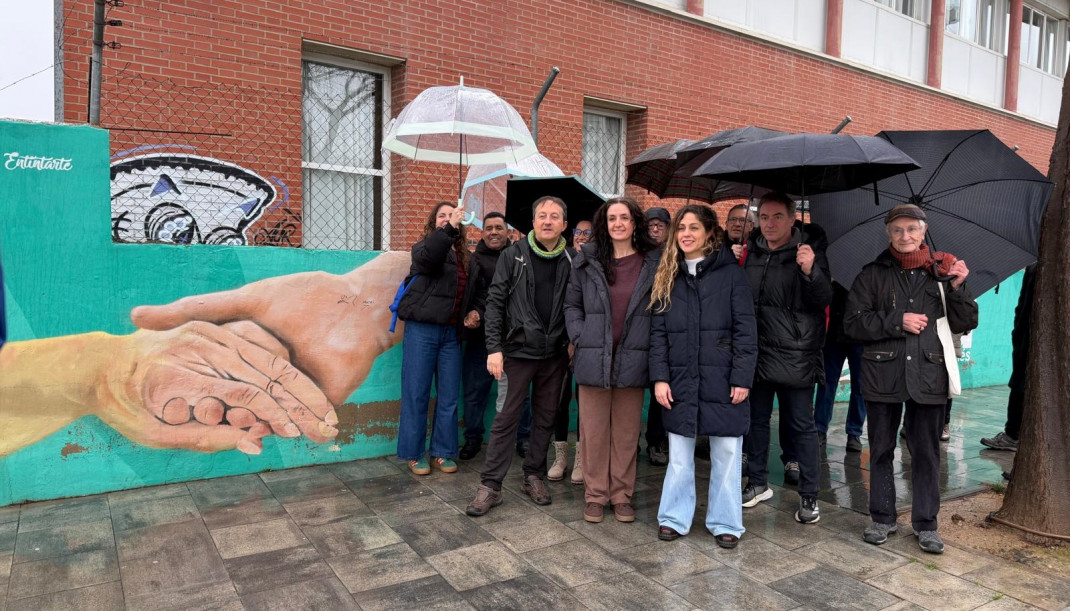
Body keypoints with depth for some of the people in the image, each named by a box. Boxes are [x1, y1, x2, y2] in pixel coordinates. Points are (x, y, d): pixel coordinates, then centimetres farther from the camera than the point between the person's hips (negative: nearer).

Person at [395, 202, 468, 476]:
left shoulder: (464, 256, 14)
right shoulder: (424, 247, 1)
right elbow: (427, 258, -25)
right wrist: (449, 228, -31)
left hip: (451, 332, 5)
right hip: (422, 329, -4)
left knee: (449, 396, 7)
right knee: (416, 394, 0)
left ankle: (443, 452, 18)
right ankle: (414, 453, 11)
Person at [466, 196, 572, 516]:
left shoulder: (570, 261, 4)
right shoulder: (514, 254, -2)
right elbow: (495, 301, -5)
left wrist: (572, 343, 1)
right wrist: (494, 348, -11)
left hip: (555, 353, 3)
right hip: (519, 349, -2)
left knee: (545, 418, 12)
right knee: (506, 418, 0)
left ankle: (534, 475, 28)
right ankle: (490, 485, 8)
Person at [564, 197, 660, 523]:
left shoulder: (653, 263, 2)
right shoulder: (586, 261, 4)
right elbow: (572, 304, 9)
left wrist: (650, 346, -2)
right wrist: (580, 337, -3)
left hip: (633, 360, 0)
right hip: (593, 359, 0)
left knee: (627, 432, 10)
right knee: (593, 431, 7)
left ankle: (622, 495, 24)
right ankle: (595, 494, 21)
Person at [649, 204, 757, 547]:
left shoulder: (731, 273, -2)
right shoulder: (668, 276, 7)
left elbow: (745, 329, -5)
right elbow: (658, 332, 5)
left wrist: (742, 378, -10)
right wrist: (660, 377, -3)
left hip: (722, 380, -2)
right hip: (680, 381, 3)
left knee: (726, 454, 9)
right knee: (679, 455, 11)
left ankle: (725, 522, 23)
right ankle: (675, 518, 25)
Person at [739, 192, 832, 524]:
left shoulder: (809, 251, -5)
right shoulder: (753, 253, 10)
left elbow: (823, 300, -15)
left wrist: (810, 271, -33)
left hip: (794, 356, -5)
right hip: (757, 352, 5)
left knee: (801, 425, 4)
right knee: (756, 419, 14)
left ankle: (809, 496, 15)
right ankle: (757, 484, 29)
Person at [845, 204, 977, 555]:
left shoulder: (940, 272, 6)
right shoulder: (873, 275, 2)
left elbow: (965, 324, 5)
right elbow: (853, 324, -4)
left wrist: (958, 288, -9)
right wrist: (897, 322, -14)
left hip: (928, 376, 1)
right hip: (883, 375, 0)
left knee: (926, 452, 8)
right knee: (881, 449, 9)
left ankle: (925, 524, 21)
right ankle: (882, 519, 23)